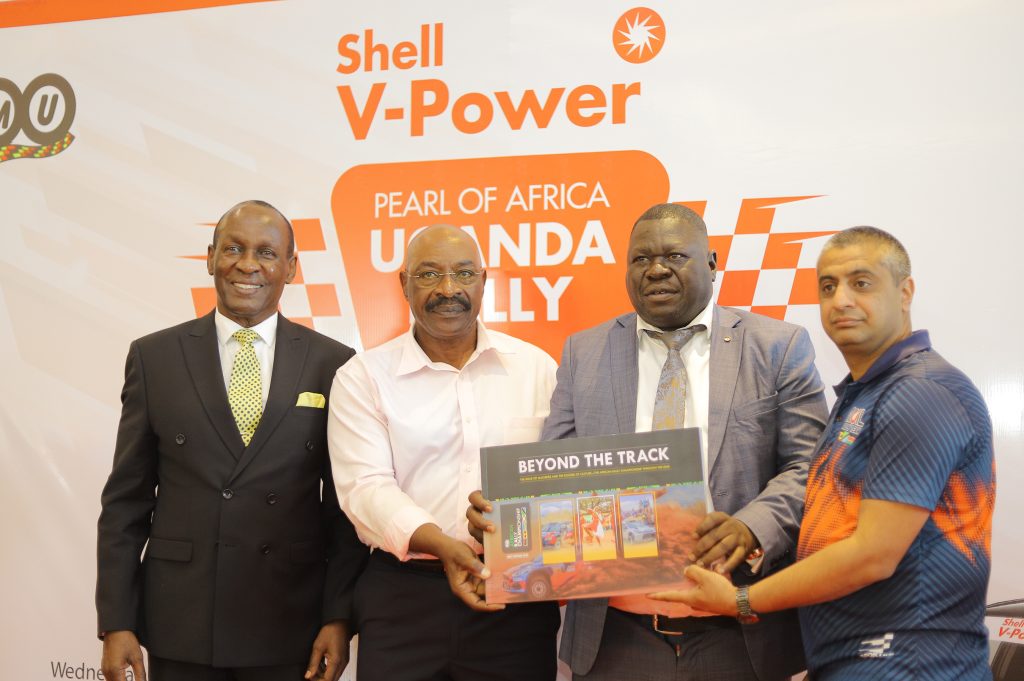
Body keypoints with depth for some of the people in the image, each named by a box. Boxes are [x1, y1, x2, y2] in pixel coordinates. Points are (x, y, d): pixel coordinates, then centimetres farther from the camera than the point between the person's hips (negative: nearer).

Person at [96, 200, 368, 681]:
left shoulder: (332, 364, -1)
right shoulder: (154, 357, 1)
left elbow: (346, 503, 1)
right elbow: (126, 500, 2)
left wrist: (340, 617, -4)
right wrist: (116, 623, -1)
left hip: (290, 627, 0)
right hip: (179, 623, 1)